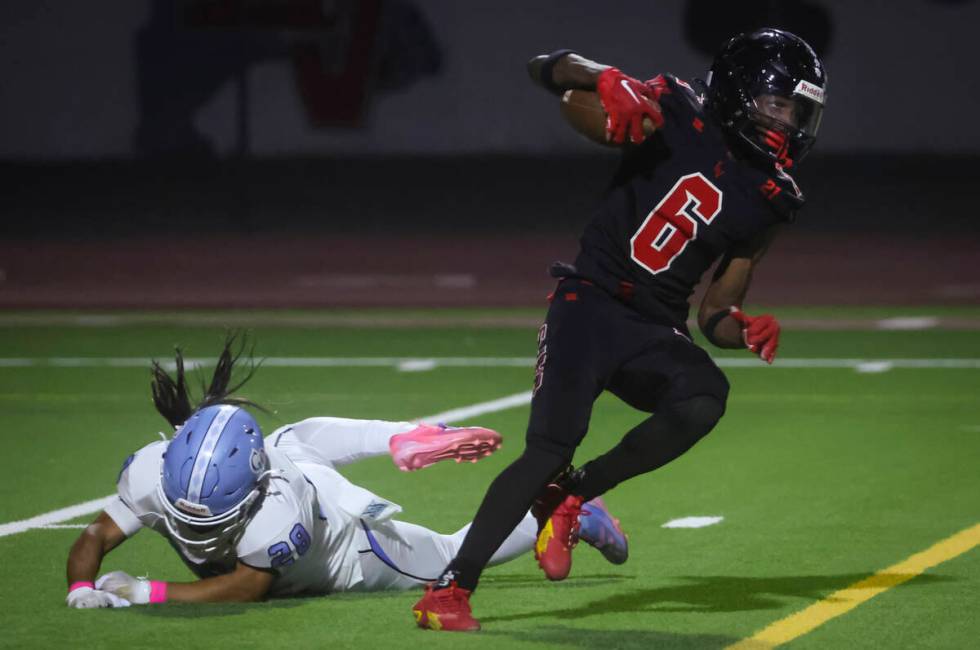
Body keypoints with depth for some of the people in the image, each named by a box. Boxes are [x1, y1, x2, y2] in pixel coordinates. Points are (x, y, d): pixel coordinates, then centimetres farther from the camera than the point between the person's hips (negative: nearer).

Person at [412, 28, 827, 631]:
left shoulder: (768, 201, 9)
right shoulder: (678, 111, -3)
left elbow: (714, 314, 12)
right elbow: (546, 68, -2)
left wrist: (744, 330, -10)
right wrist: (608, 79, -21)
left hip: (656, 330, 4)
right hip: (591, 303, -4)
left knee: (705, 397, -28)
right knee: (550, 449, -20)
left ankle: (570, 495, -9)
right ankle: (450, 589, -12)